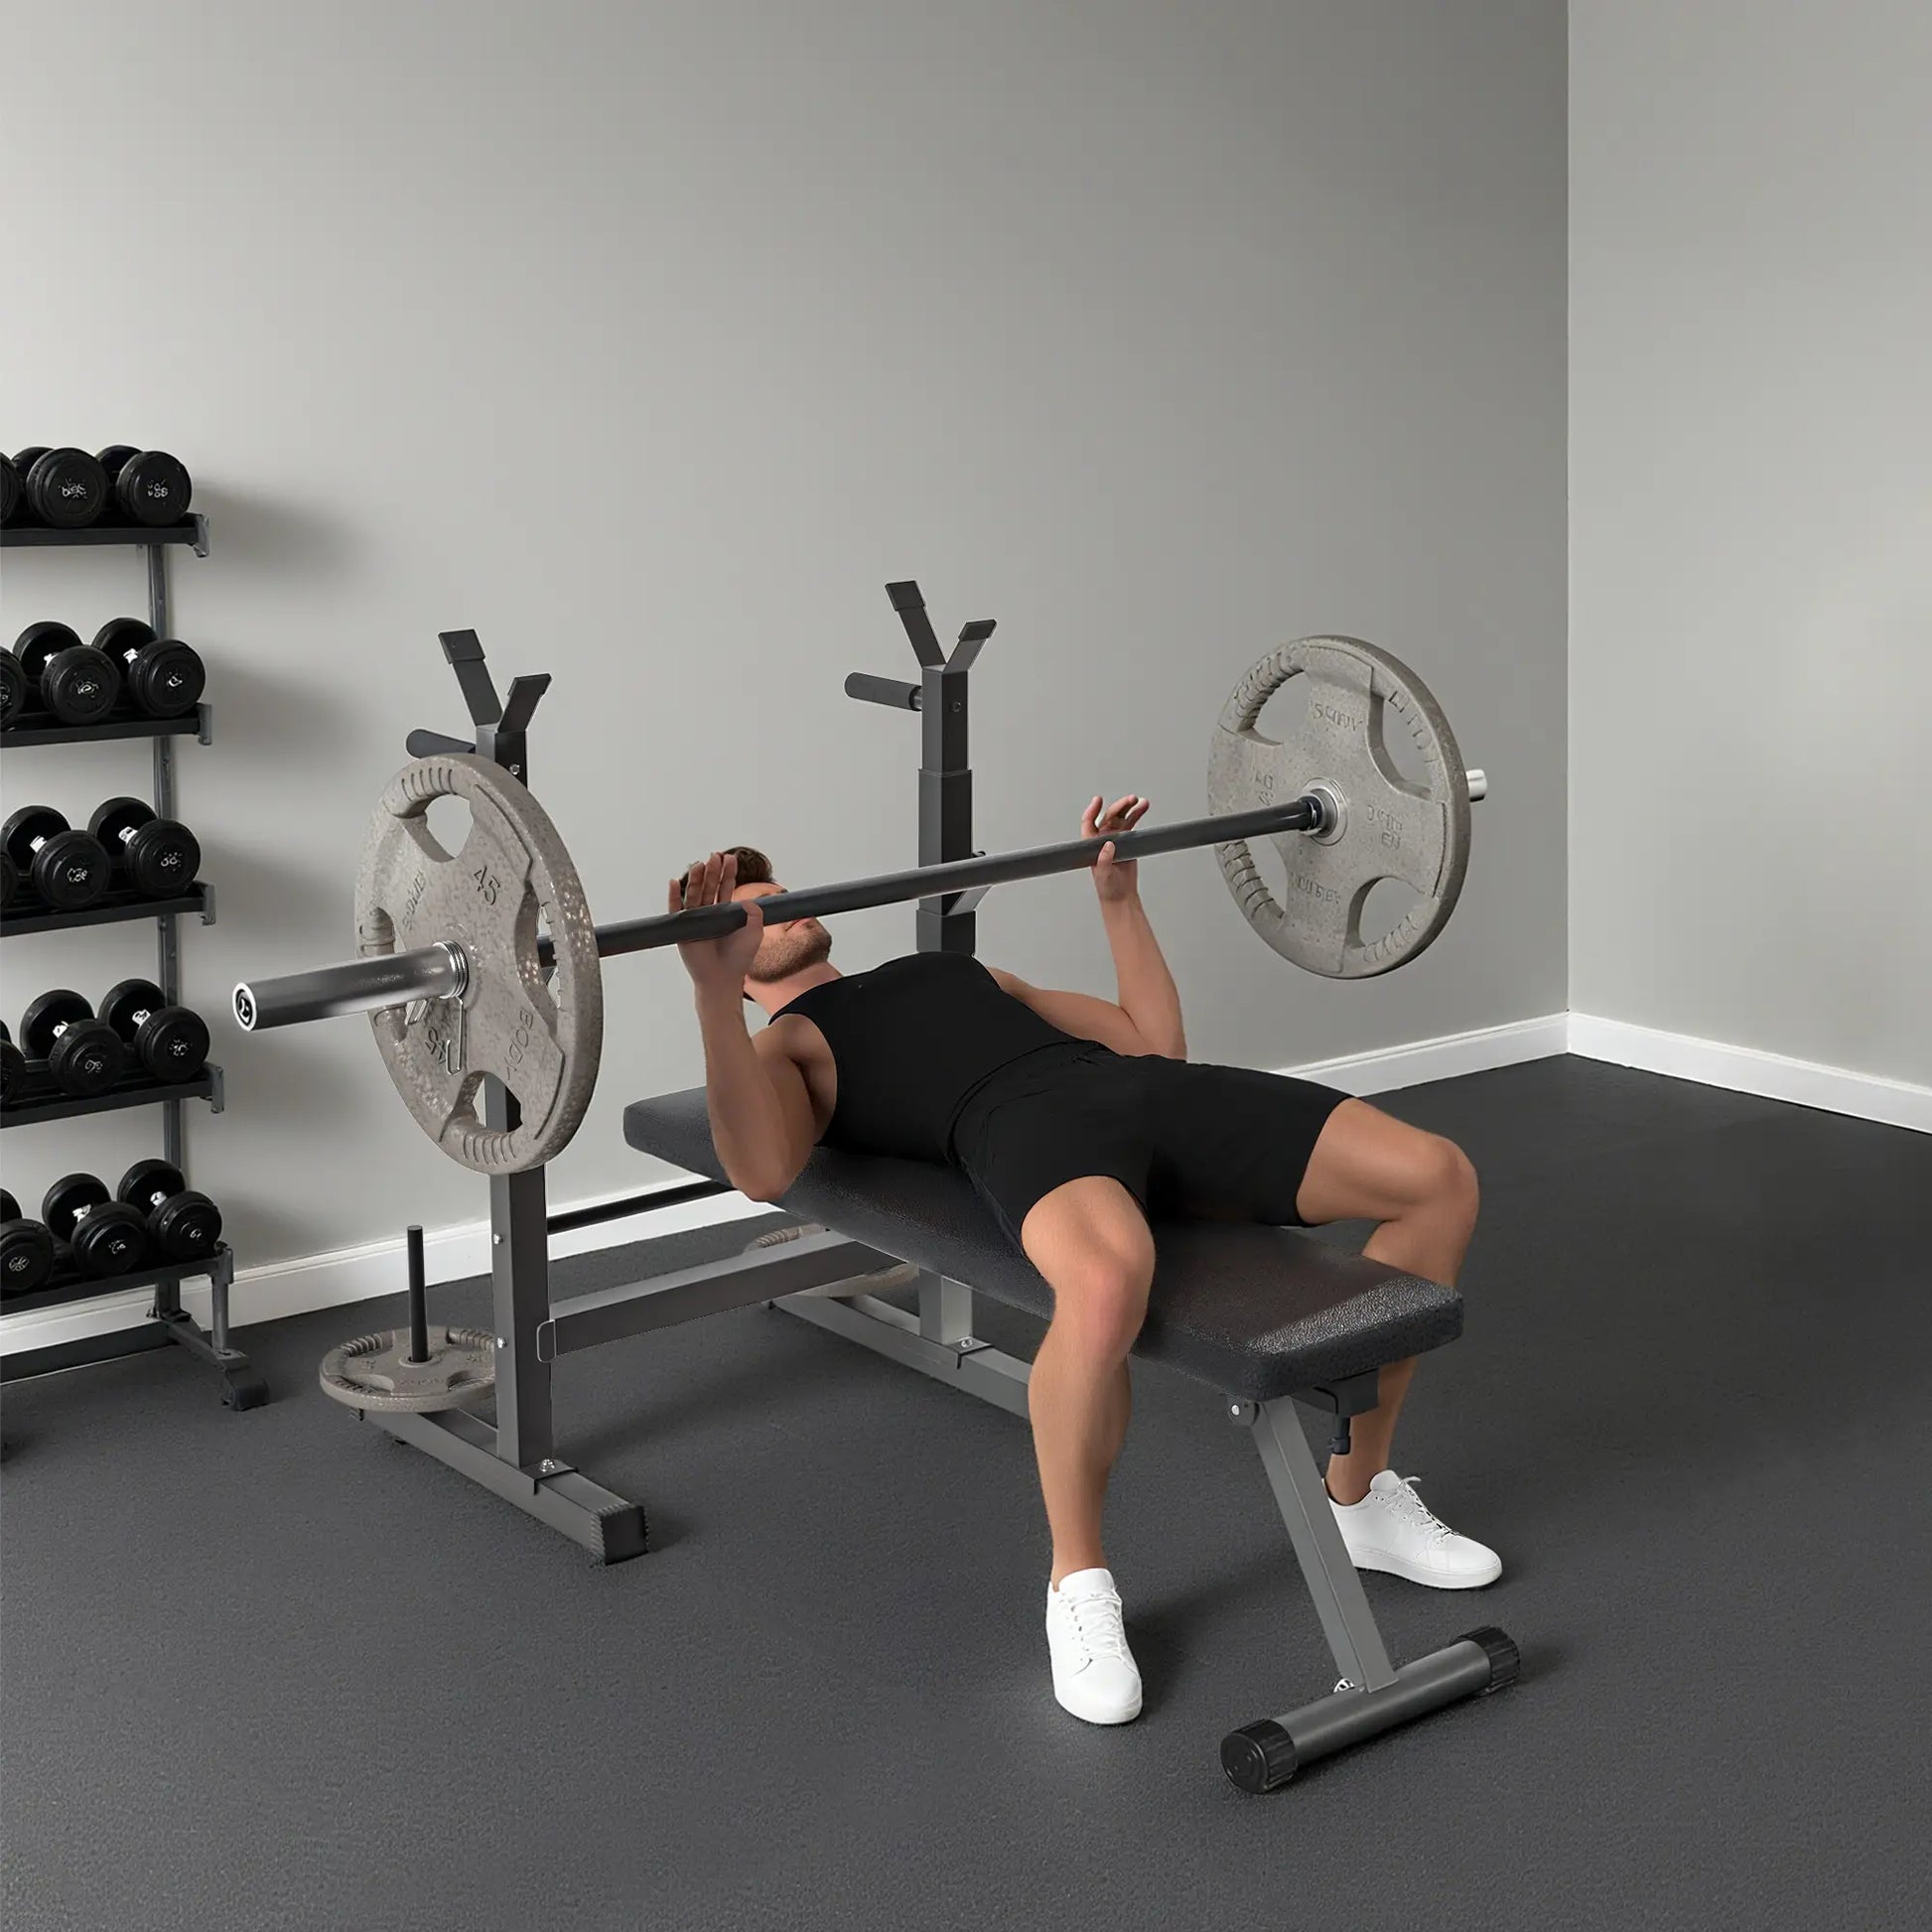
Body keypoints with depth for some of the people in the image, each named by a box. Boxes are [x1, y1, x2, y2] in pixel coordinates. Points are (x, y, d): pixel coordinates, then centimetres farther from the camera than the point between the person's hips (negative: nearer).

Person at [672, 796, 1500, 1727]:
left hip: (1142, 1091, 7)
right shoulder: (781, 1046, 19)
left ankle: (1360, 1498, 8)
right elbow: (762, 1171, -7)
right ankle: (1078, 1583, -15)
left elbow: (1155, 1040, 36)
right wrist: (713, 986, -14)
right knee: (1106, 1283, -44)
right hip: (1024, 1123, -6)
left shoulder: (966, 972, 39)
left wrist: (1118, 895, 34)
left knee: (1438, 1178, -11)